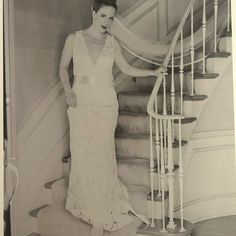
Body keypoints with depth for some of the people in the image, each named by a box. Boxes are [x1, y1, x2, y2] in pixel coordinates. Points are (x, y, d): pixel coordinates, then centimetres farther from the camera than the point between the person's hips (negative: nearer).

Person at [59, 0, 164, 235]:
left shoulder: (112, 43, 6)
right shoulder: (74, 39, 2)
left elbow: (126, 68, 16)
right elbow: (63, 67, 10)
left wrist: (153, 72, 10)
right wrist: (68, 92, -4)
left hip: (106, 105, 0)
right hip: (81, 104, 0)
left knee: (102, 157, -3)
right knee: (84, 156, -1)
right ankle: (99, 214, 16)